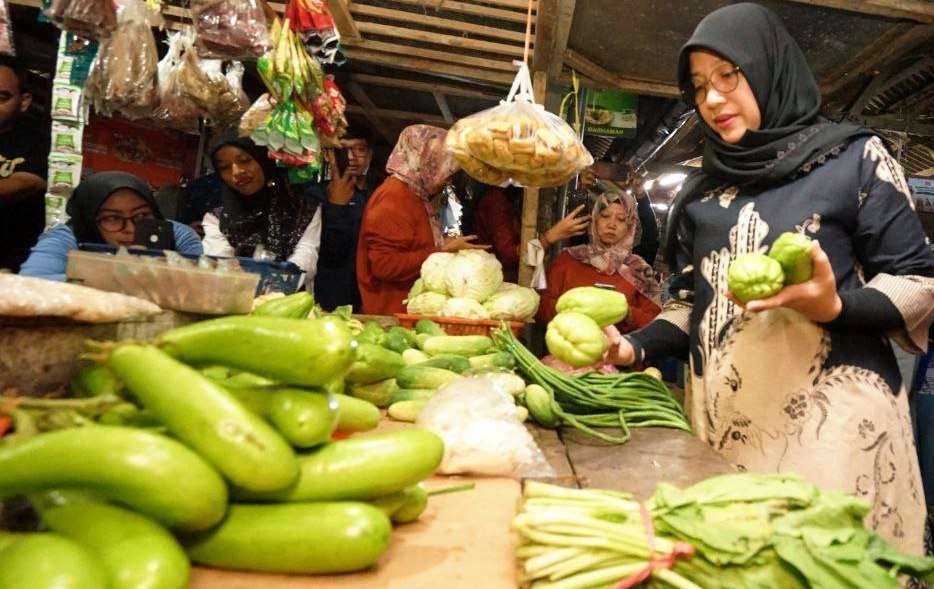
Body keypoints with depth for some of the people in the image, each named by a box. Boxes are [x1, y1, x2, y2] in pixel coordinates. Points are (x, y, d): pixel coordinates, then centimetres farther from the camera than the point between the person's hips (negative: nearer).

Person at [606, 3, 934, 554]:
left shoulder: (854, 157, 1)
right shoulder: (702, 190, 12)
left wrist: (835, 305, -19)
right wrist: (635, 347, -3)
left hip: (830, 409, -3)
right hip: (721, 414, 4)